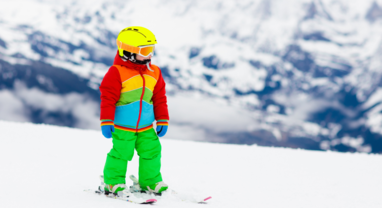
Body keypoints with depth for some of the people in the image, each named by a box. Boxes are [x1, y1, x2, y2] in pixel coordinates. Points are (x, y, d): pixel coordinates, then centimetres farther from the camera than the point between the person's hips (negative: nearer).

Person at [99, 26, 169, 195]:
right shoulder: (117, 72, -12)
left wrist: (162, 121, 11)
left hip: (146, 127, 5)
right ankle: (113, 182, 14)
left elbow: (159, 98, 12)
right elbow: (108, 98, -11)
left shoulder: (154, 73, 6)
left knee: (151, 152, 7)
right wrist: (106, 122, -13)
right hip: (122, 126, -5)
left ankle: (150, 182, 22)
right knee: (120, 153, -3)